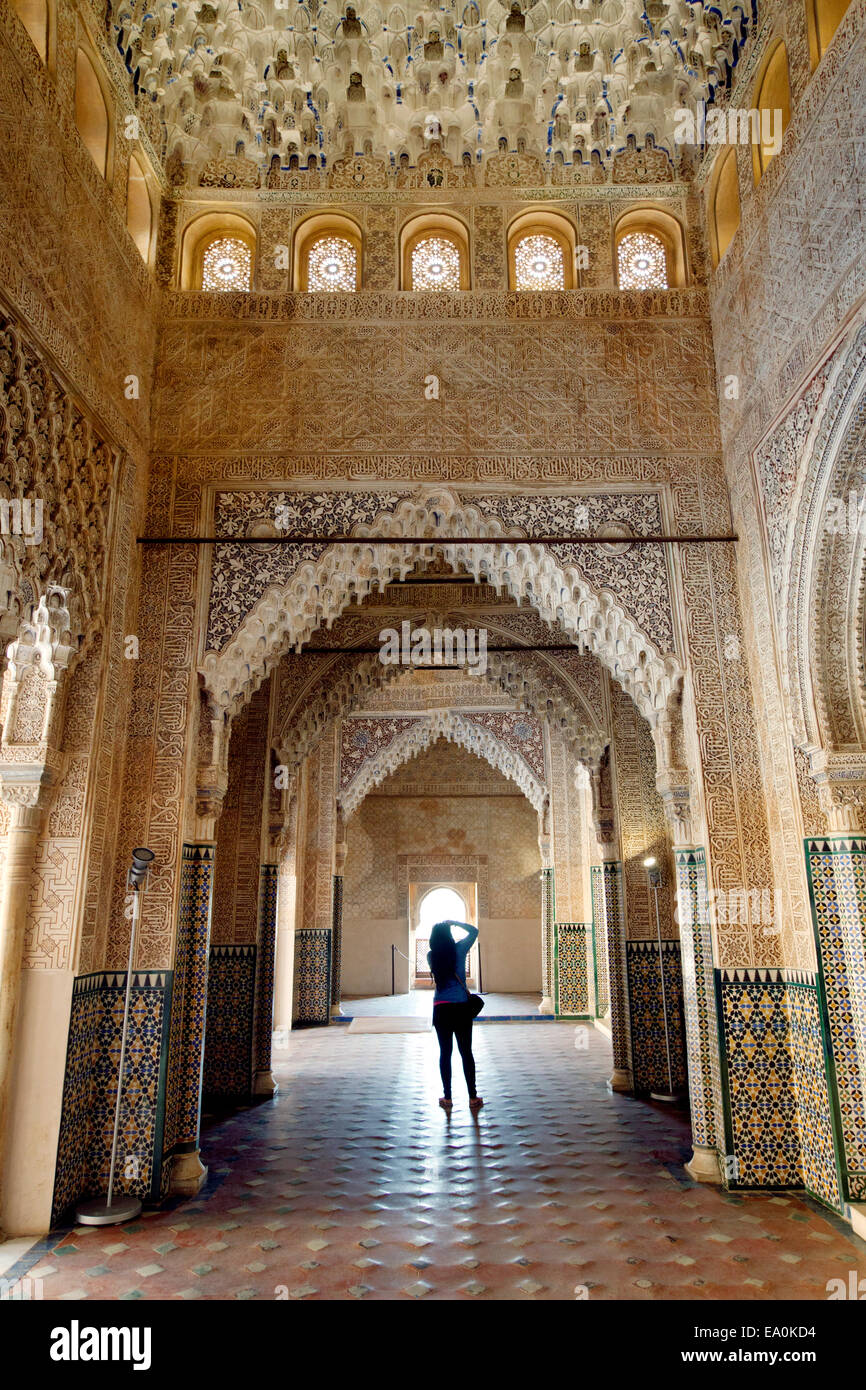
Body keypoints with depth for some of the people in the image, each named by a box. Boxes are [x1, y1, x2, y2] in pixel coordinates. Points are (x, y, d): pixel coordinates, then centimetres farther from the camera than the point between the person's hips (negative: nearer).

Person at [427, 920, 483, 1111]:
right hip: (462, 1007, -1)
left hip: (441, 1009, 1)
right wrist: (453, 923, 9)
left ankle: (447, 1098, 10)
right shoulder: (459, 950, -6)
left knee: (445, 1052, 7)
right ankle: (473, 1098, 12)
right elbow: (473, 931, 8)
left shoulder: (431, 956, -1)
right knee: (466, 1052, 7)